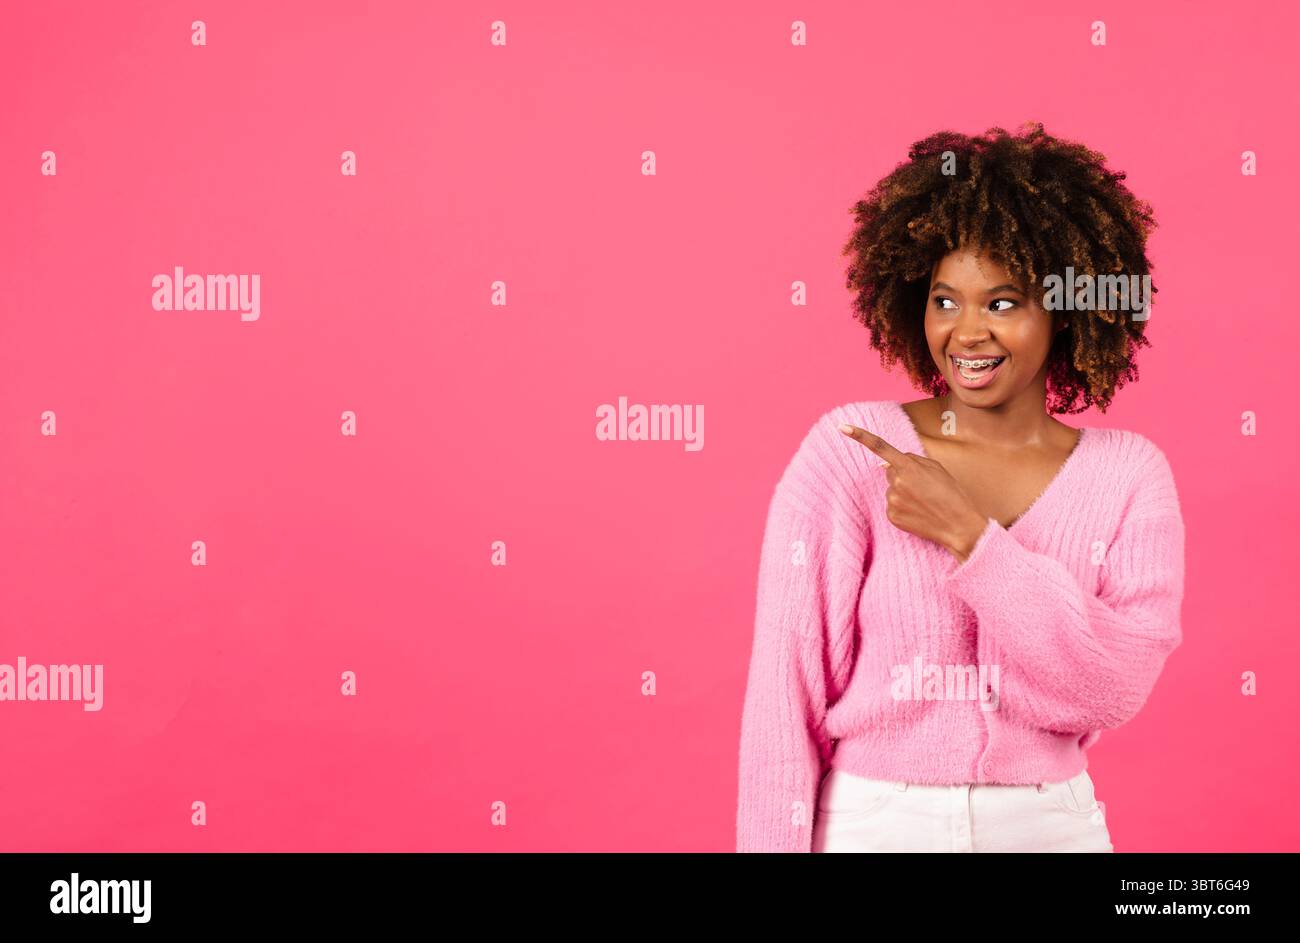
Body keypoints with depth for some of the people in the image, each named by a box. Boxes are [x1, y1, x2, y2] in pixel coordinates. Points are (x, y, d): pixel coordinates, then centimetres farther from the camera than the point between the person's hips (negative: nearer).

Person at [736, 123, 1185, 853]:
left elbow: (1117, 687, -15)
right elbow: (786, 687, -10)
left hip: (1050, 823, 2)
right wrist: (775, 843, -12)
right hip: (869, 821, -1)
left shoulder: (1130, 474, -3)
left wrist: (967, 534, -20)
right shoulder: (850, 450, -9)